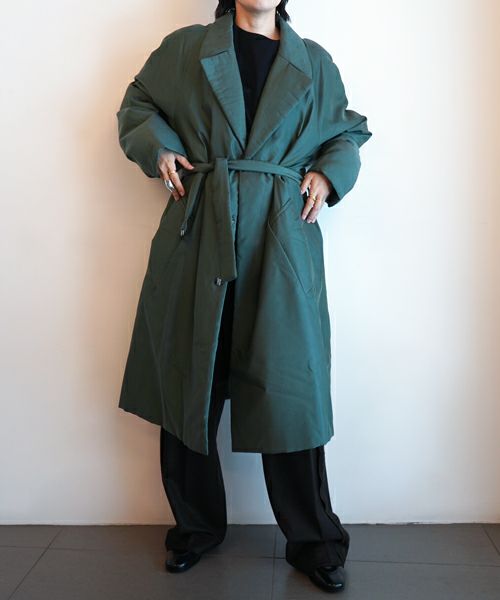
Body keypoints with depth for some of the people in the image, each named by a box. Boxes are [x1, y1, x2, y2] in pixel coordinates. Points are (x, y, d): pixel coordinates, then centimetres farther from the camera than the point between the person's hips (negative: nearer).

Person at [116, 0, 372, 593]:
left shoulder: (313, 62, 15)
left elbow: (348, 131, 24)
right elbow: (137, 105, 22)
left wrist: (329, 173, 4)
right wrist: (158, 146, 2)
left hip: (282, 241, 0)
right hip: (198, 233, 1)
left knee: (289, 386, -1)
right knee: (189, 382, 5)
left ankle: (312, 539, 18)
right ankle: (196, 524, 26)